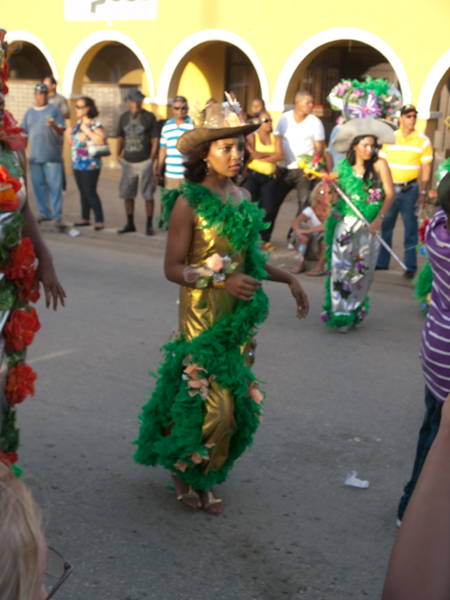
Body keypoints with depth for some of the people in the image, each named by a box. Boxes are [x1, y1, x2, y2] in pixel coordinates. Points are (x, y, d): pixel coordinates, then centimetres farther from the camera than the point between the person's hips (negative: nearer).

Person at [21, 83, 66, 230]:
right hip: (35, 156, 4)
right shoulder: (29, 113, 15)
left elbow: (61, 132, -3)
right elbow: (23, 133, 17)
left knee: (55, 186, -8)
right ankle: (44, 213, 18)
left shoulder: (54, 110, 3)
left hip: (52, 156, -4)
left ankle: (58, 216, -7)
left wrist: (53, 125, -23)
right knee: (38, 186, 7)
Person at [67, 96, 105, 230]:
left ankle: (99, 220, -4)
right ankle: (85, 218, 20)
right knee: (83, 192, 12)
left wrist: (87, 130, -23)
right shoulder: (79, 122, 14)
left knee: (90, 192, -9)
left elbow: (101, 140, -26)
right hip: (77, 164, 8)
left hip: (89, 164, -8)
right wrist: (70, 134, 4)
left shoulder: (95, 123, -11)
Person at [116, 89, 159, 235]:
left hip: (144, 161, -4)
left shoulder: (149, 117, -1)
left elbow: (155, 139, -2)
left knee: (148, 195, -2)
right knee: (127, 194, 8)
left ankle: (149, 225, 7)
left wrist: (151, 159, -8)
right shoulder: (124, 117, 10)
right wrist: (118, 154, 7)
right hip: (127, 162, 4)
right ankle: (130, 224, 18)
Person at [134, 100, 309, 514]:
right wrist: (222, 280, -23)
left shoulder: (242, 197, 6)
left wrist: (289, 279, 7)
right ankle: (188, 472, 23)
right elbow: (173, 268, -13)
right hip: (204, 319, -6)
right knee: (213, 406, -5)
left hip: (241, 316, 7)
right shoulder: (189, 203, -13)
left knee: (237, 400, 11)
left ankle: (204, 477, 29)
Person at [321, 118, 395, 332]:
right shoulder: (344, 166, 4)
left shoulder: (379, 164, -4)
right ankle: (340, 314, 4)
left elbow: (390, 194, -5)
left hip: (369, 227, -1)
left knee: (363, 270, 3)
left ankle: (356, 311, 18)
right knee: (341, 268, -3)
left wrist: (380, 217, -16)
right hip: (345, 224, 1)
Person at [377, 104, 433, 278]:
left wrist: (423, 192, -8)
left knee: (410, 229, 0)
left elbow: (426, 168, -1)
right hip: (389, 188, 2)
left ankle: (410, 266, 6)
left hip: (410, 190, -2)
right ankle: (381, 261, 21)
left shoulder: (423, 140, 0)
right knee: (384, 226, 9)